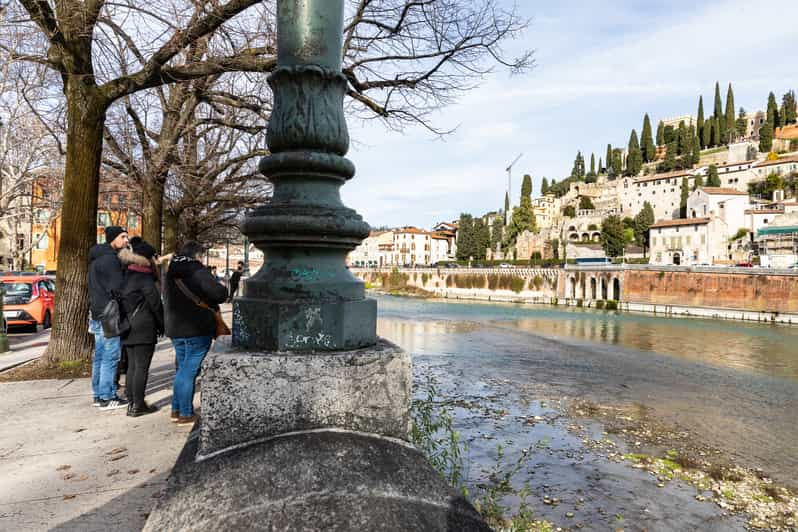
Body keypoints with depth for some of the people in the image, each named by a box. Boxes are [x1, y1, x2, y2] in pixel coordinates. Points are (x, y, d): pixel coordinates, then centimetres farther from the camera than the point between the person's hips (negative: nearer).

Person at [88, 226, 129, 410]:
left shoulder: (97, 258, 17)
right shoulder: (111, 259, -16)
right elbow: (118, 288, -20)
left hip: (98, 313, 10)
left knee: (100, 356, 15)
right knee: (110, 357, -5)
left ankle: (98, 394, 22)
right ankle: (107, 398, 0)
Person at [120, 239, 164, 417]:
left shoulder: (128, 275, 13)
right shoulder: (144, 277, -12)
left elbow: (123, 302, 16)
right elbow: (155, 303, -12)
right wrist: (162, 325, -1)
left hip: (128, 327, 9)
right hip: (144, 328, -8)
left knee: (132, 366, 12)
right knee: (142, 367, -3)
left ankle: (131, 403, 17)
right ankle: (138, 405, 0)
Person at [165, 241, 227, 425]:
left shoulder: (172, 272, 11)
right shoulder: (198, 271, -14)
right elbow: (219, 293, -25)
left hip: (175, 328, 7)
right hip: (197, 329, -7)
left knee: (182, 368, 18)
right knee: (189, 370, -1)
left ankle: (176, 409, 24)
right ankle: (185, 414, 5)